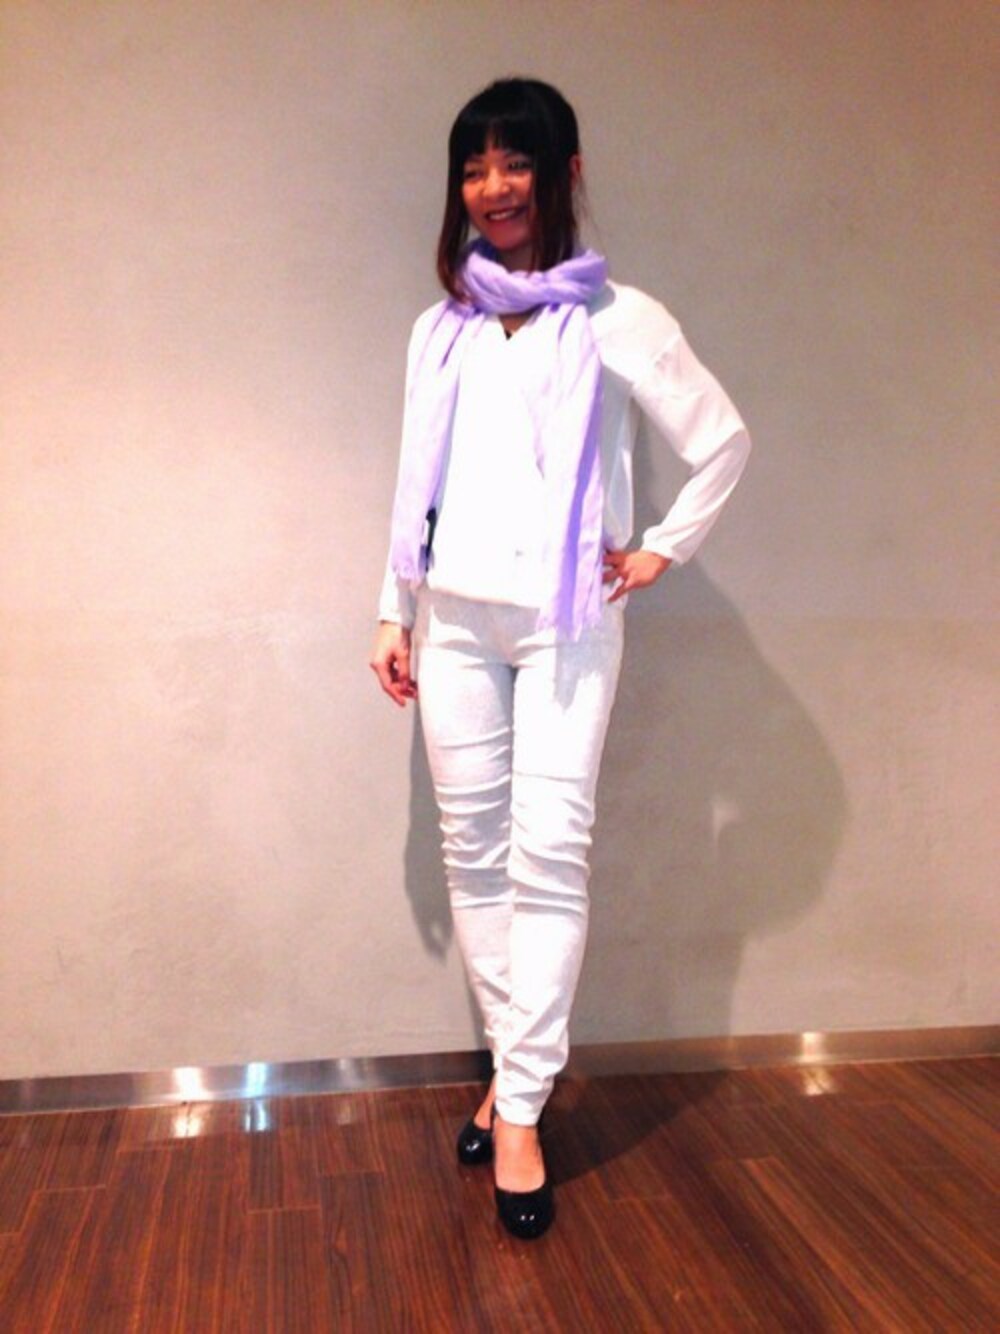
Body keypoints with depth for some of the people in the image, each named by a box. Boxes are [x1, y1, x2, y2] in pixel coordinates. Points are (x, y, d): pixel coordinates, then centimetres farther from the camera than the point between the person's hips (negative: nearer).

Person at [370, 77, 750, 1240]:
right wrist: (394, 612, 11)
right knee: (472, 850, 6)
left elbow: (723, 442, 4)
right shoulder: (441, 328, 13)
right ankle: (511, 1073, 20)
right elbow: (417, 482, 14)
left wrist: (663, 549, 0)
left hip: (563, 618, -4)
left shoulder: (614, 320, 0)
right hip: (454, 618, 4)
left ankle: (519, 1110, 2)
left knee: (548, 852, -8)